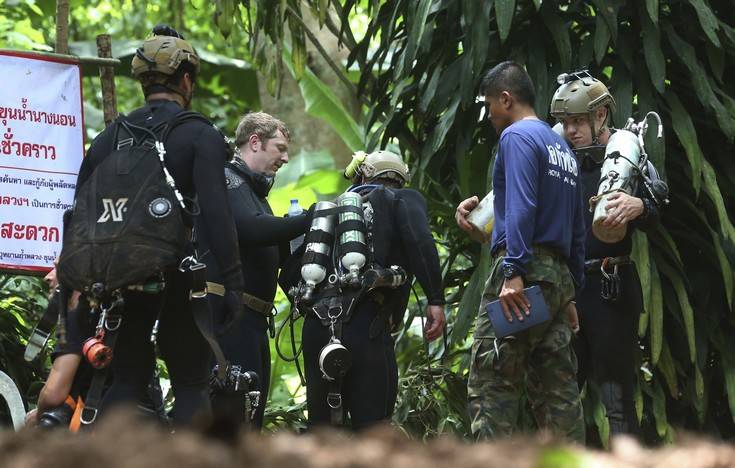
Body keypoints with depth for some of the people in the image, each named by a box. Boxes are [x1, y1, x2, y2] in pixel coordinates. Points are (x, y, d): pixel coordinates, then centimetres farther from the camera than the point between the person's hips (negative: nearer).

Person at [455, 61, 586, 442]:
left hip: (524, 268, -9)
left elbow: (521, 207, -17)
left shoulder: (517, 136, -3)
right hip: (560, 275, 9)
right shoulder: (562, 147, 23)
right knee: (558, 390, 7)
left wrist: (515, 272, -24)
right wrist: (572, 291, 25)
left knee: (490, 383, -10)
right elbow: (577, 228, 24)